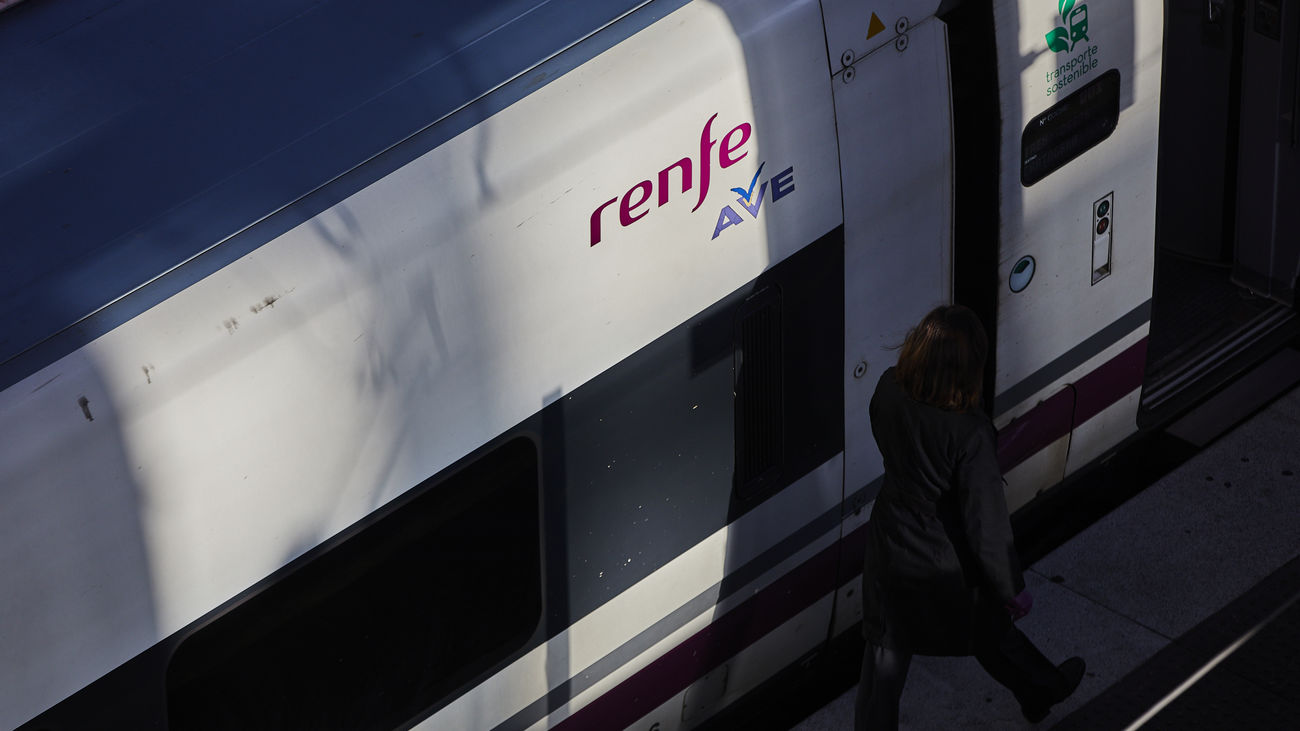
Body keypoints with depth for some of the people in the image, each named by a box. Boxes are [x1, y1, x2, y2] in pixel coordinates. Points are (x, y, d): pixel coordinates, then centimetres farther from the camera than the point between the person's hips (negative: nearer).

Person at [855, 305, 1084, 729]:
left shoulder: (888, 390, -21)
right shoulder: (969, 433, -36)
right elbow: (987, 522, -26)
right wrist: (1013, 589, -12)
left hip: (889, 546, 3)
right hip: (946, 565, -3)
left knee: (887, 651, 21)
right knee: (991, 632, 27)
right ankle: (1042, 691, 55)